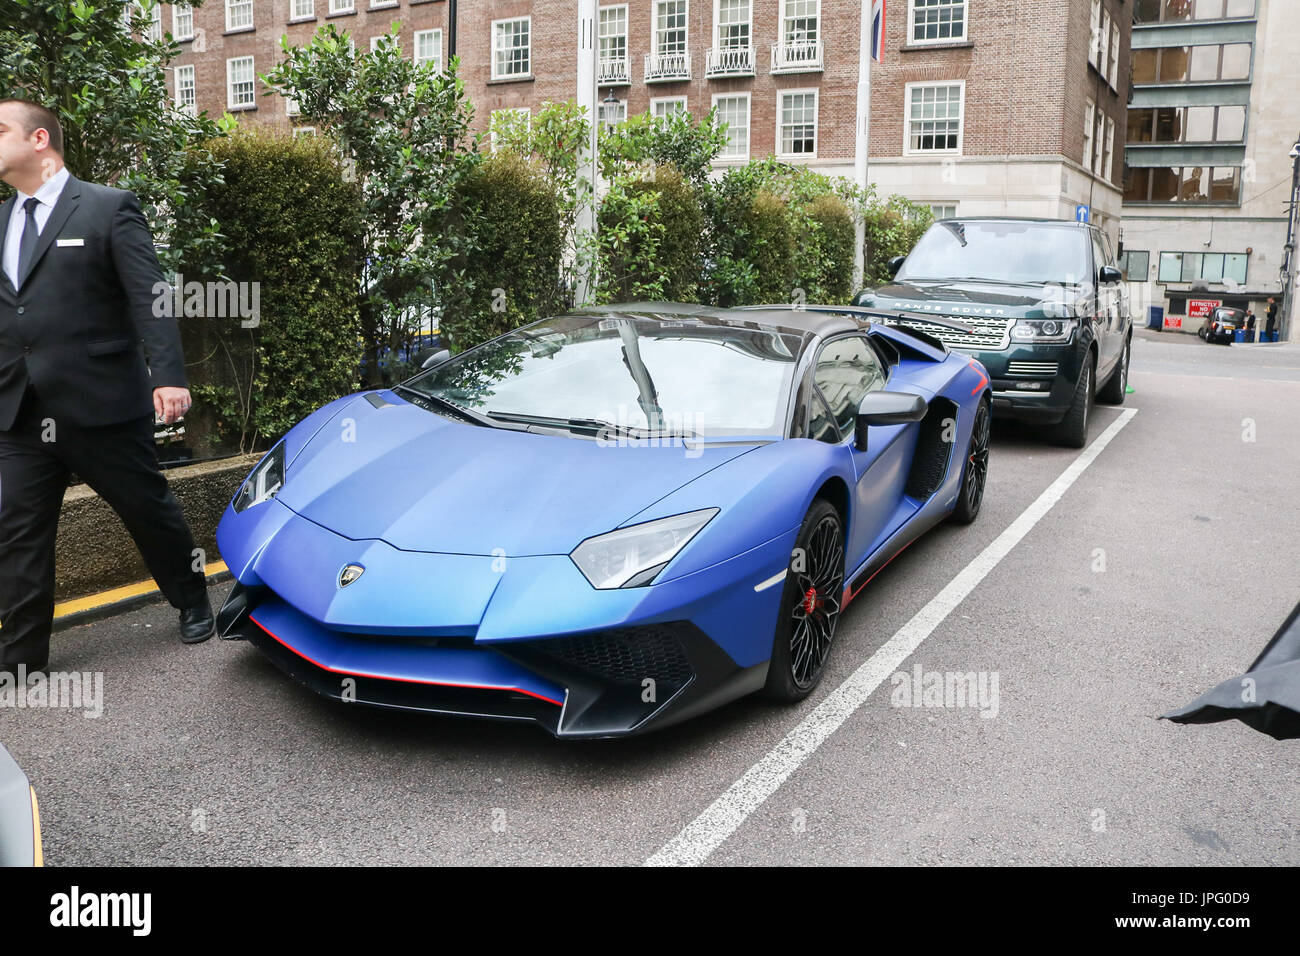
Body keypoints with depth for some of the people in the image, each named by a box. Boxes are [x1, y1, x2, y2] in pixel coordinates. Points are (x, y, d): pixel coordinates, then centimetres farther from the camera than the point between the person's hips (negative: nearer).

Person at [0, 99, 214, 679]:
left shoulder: (109, 209, -3)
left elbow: (149, 297, -12)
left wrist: (168, 375, -24)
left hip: (101, 406, -5)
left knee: (151, 511, 9)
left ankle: (193, 605, 31)